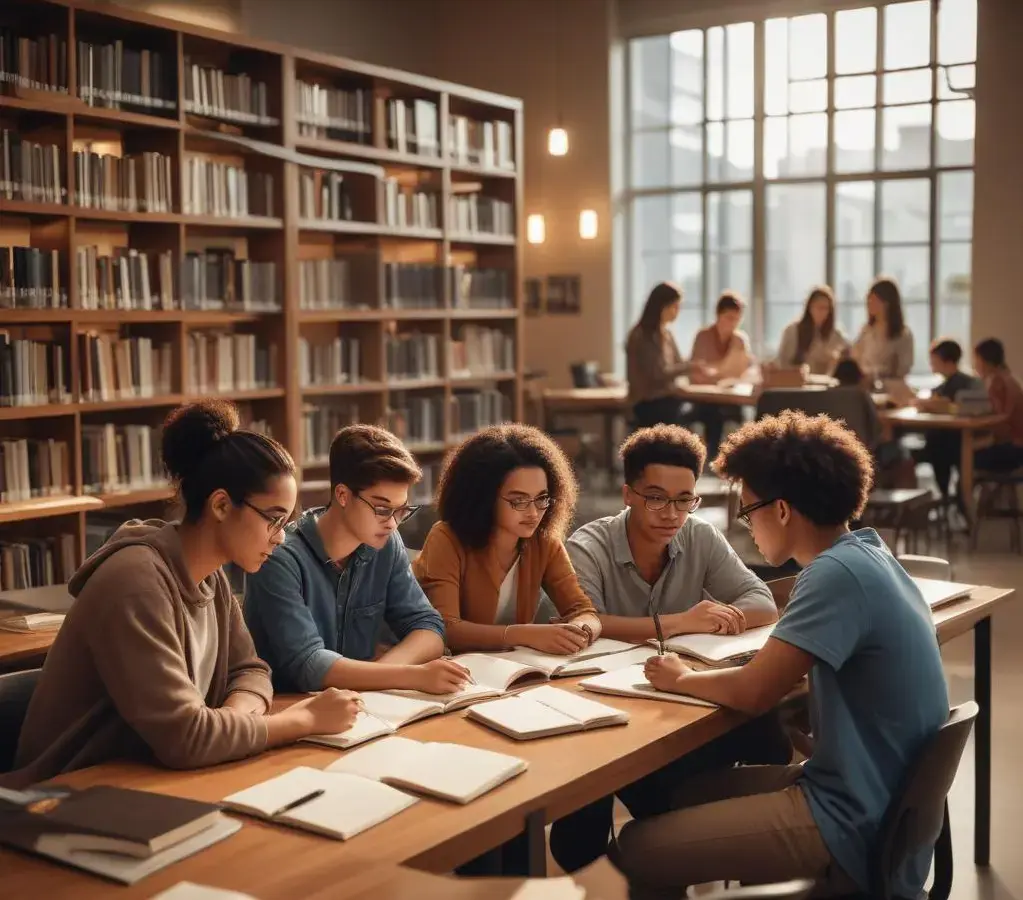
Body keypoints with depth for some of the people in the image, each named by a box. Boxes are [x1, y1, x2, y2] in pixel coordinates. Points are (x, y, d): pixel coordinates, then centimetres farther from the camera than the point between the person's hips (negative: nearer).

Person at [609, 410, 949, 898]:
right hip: (876, 799, 10)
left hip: (858, 829, -10)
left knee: (636, 848, -9)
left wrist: (680, 679, -3)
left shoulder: (837, 573, -22)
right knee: (681, 793, 19)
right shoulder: (865, 551, 7)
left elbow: (751, 694, -22)